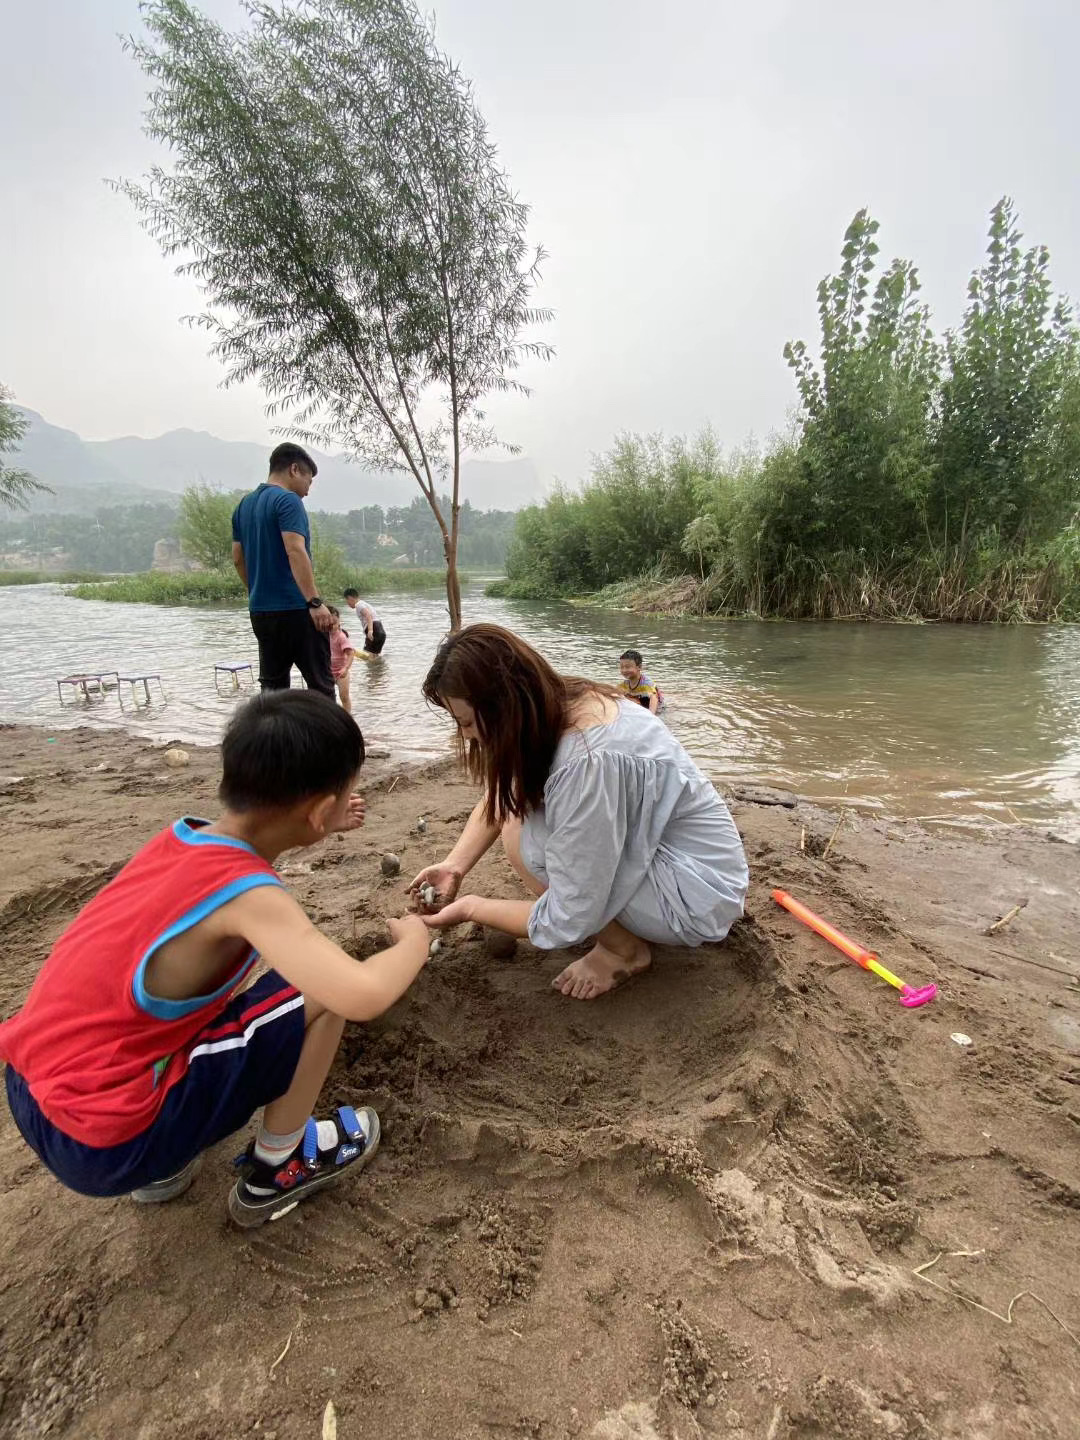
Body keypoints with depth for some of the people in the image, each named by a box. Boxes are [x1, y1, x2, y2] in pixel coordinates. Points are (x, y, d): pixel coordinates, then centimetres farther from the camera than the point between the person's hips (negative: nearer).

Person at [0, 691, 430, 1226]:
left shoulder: (180, 836, -2)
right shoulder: (247, 894, -25)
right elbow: (365, 996, -33)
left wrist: (317, 826, 28)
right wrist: (414, 940, -12)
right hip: (101, 1143, -8)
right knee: (325, 995, -8)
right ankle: (274, 1173, 14)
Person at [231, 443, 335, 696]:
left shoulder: (244, 505, 16)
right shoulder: (288, 500, -9)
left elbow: (238, 559, 19)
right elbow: (295, 551, -21)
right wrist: (315, 602, -25)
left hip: (260, 610, 8)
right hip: (296, 608, -8)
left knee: (272, 685, 12)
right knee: (321, 683, -1)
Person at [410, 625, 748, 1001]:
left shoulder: (586, 763, -33)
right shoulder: (558, 701, -8)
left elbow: (566, 922, -25)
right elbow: (498, 797, 7)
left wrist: (470, 908, -12)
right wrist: (454, 866, -5)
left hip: (697, 896, -9)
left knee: (522, 839, -20)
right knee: (520, 807, 5)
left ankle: (624, 949, 1)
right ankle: (633, 921, 11)